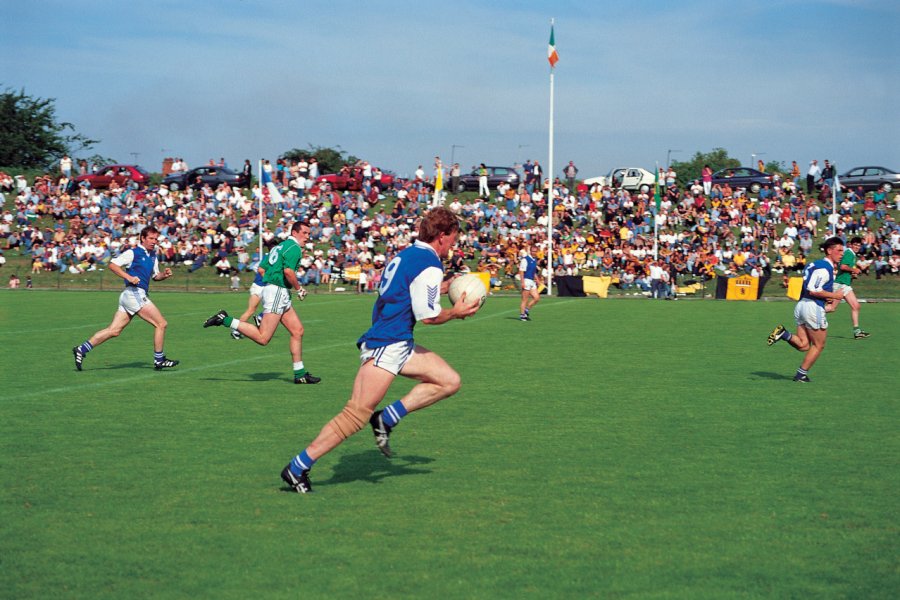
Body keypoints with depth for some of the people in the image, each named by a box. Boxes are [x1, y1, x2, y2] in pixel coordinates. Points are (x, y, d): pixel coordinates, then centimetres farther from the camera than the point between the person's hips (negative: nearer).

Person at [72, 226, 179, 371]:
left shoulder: (153, 256, 20)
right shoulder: (133, 253, -5)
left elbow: (155, 276, 29)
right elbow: (112, 265, -10)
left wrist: (164, 274, 8)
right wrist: (129, 277, -22)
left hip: (138, 295, 9)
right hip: (134, 293, -9)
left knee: (114, 331, 4)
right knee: (161, 324, -6)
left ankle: (81, 350, 4)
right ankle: (159, 360, 2)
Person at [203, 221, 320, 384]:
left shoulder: (280, 246, 19)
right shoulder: (294, 248, -10)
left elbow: (262, 268, 20)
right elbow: (288, 271, -24)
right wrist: (299, 288, -10)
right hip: (277, 293, -11)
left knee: (298, 330, 10)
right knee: (263, 338, -13)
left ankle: (300, 374, 12)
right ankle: (226, 320, -10)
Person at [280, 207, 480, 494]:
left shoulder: (406, 255, 16)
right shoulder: (429, 265, -13)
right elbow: (428, 315, -16)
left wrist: (441, 288, 23)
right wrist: (456, 311, 2)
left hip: (399, 345, 10)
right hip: (386, 347, -10)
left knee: (449, 380, 9)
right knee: (356, 415, -12)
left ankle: (386, 418, 4)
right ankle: (298, 468, -9)